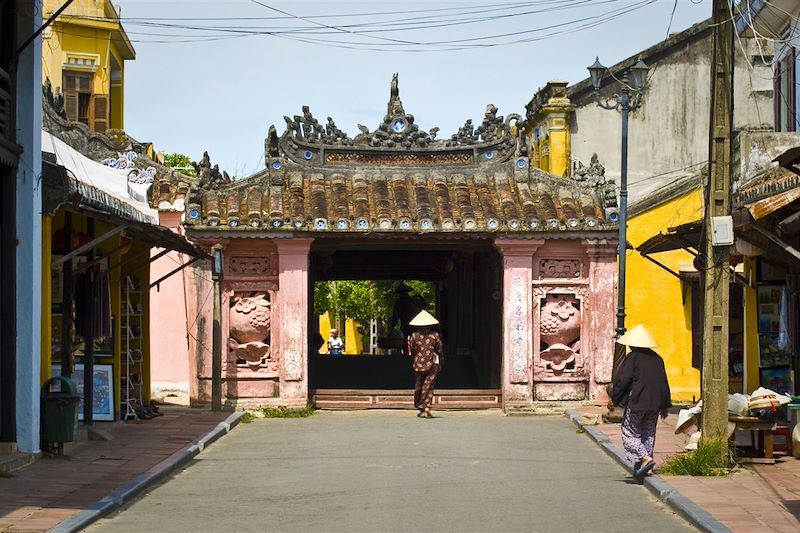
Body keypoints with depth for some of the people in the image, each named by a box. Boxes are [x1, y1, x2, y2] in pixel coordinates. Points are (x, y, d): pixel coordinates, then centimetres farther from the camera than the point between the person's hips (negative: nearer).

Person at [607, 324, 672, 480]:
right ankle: (641, 467, 14)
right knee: (648, 433, 12)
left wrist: (614, 399, -2)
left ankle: (645, 458, -15)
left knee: (629, 432, 3)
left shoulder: (632, 357, -10)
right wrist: (664, 406, 18)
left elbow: (623, 380, -12)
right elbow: (664, 384, 12)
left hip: (636, 402, -6)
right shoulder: (657, 358, 9)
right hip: (654, 404, 6)